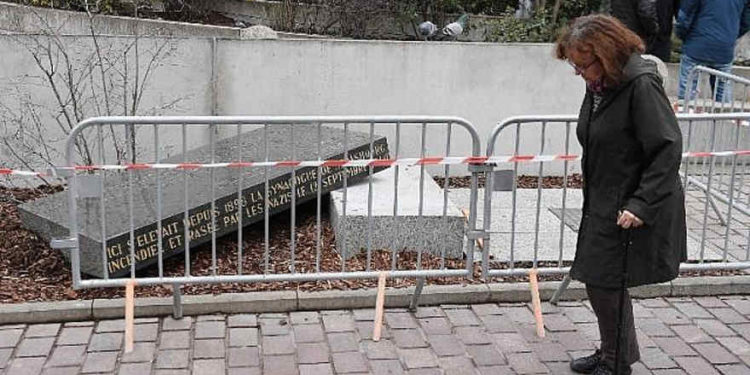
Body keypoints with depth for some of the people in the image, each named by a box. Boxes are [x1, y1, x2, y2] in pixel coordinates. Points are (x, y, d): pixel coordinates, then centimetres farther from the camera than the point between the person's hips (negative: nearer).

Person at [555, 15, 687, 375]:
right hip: (603, 206, 8)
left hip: (633, 212, -8)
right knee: (599, 281, 16)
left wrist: (641, 205, -25)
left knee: (606, 284, -2)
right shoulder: (599, 85, 6)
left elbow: (668, 149, -22)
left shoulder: (641, 85, -20)